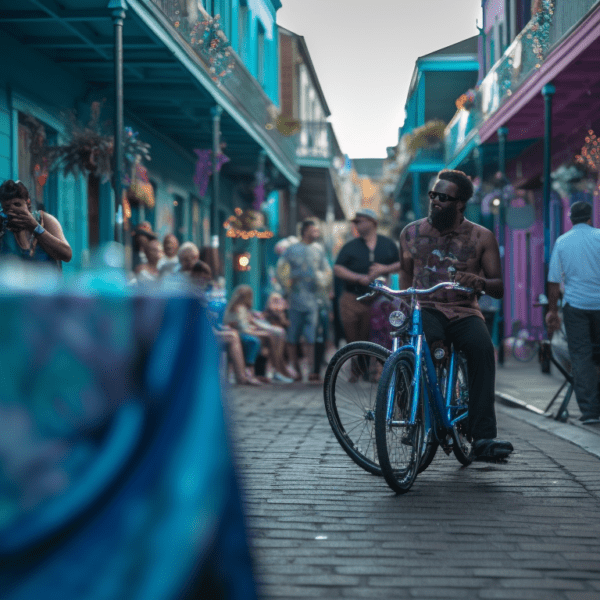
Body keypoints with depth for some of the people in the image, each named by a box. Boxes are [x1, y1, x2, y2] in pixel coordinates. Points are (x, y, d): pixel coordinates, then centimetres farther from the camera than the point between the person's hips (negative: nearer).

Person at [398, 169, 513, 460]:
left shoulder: (482, 237, 5)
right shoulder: (411, 233, 10)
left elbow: (499, 288, 4)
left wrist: (478, 281, -18)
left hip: (465, 313, 0)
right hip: (425, 310, 0)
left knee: (482, 347, -34)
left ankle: (483, 437, -34)